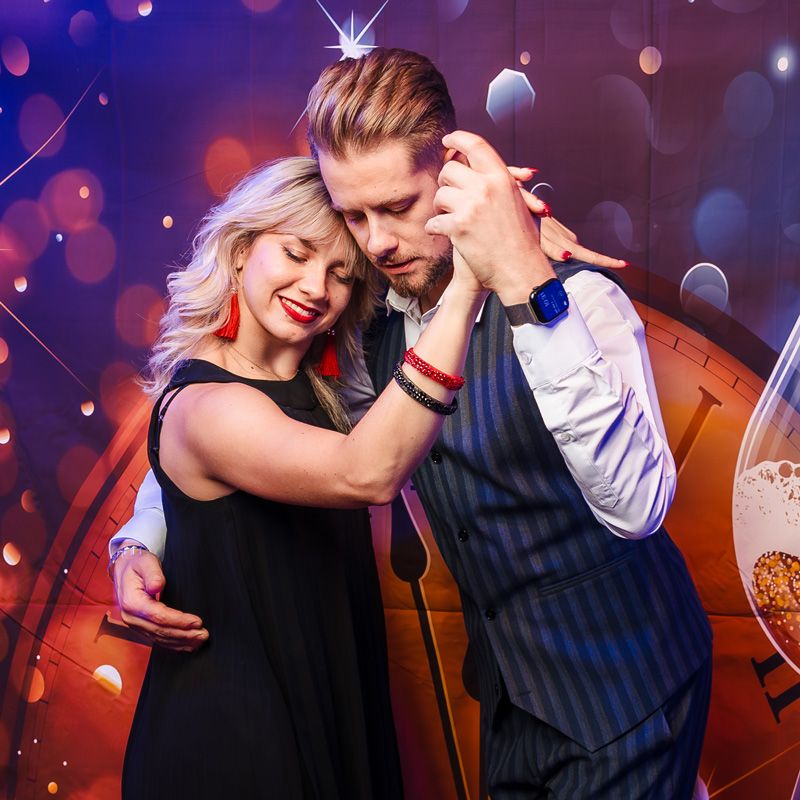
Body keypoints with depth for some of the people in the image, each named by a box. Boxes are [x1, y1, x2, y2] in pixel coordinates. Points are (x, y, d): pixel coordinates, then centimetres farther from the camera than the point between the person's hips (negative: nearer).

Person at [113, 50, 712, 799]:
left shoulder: (576, 297, -23)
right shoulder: (374, 333, -5)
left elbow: (636, 506, -39)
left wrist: (529, 286, -46)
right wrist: (142, 541, -6)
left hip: (626, 683, -5)